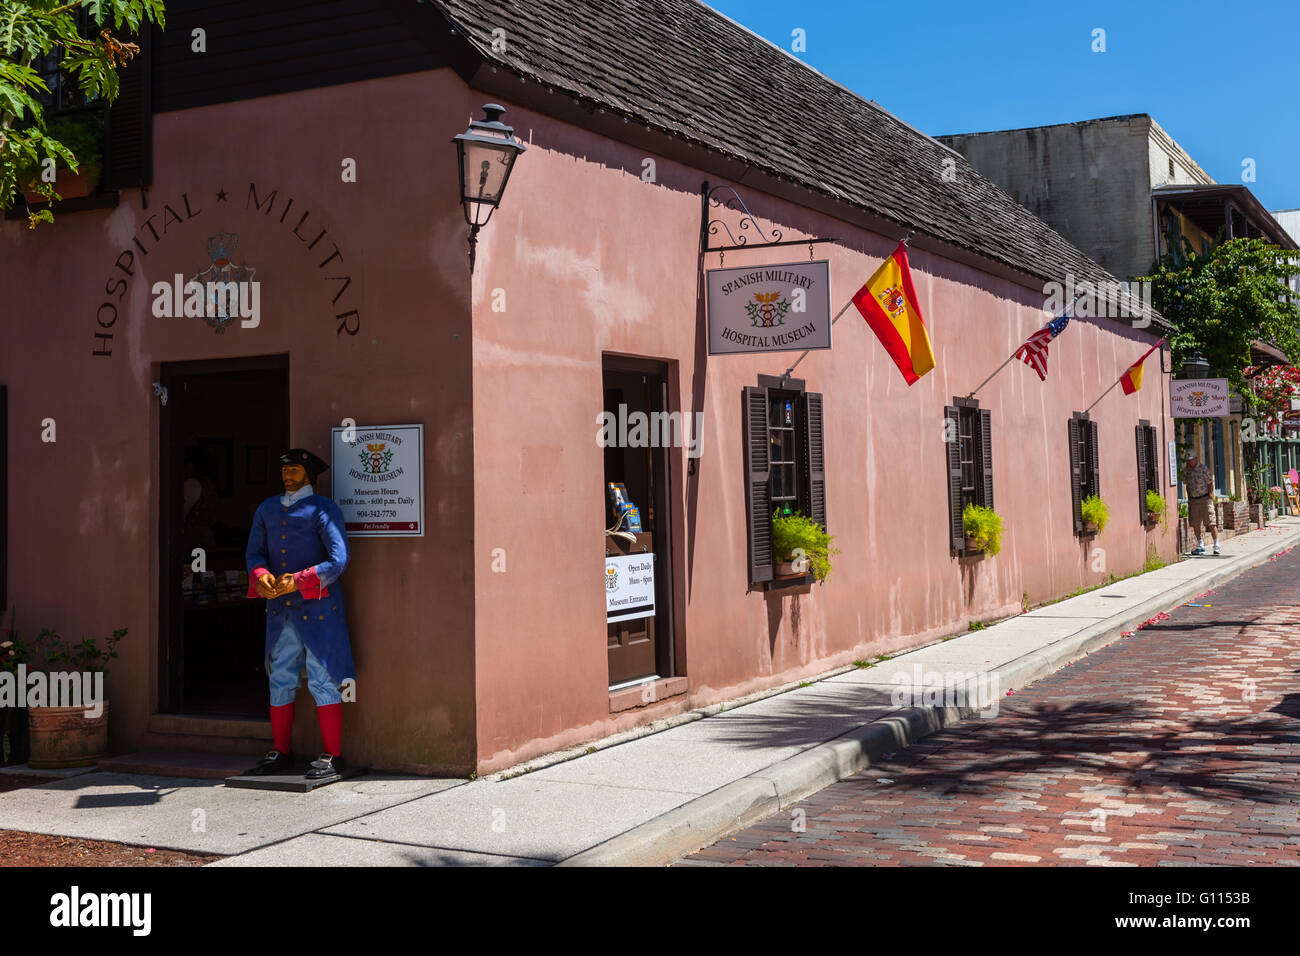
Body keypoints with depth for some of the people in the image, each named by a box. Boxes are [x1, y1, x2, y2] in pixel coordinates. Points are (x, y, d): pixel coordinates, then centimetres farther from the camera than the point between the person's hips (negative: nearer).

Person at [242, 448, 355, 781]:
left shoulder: (324, 510, -4)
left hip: (317, 607, -5)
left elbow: (338, 560, -12)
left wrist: (298, 581, -21)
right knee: (280, 679, 9)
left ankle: (332, 758, 1)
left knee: (323, 681, -4)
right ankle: (280, 753, 19)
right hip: (280, 609, 6)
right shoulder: (267, 509, 14)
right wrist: (261, 577, -10)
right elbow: (254, 552, 13)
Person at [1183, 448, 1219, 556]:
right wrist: (1189, 499, 12)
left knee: (1211, 523, -7)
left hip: (1205, 498, -5)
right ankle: (1201, 547, 14)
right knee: (1195, 524, 4)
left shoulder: (1204, 469, -8)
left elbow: (1210, 484, -4)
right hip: (1193, 500, 5)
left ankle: (1216, 546, -2)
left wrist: (1210, 495, -9)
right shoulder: (1186, 471, 8)